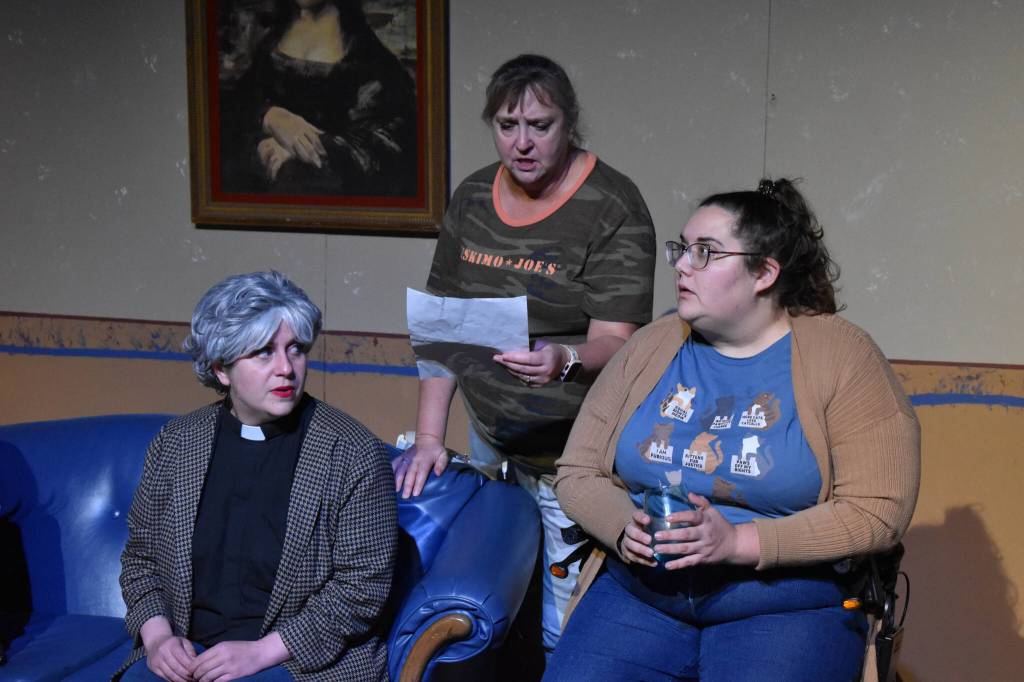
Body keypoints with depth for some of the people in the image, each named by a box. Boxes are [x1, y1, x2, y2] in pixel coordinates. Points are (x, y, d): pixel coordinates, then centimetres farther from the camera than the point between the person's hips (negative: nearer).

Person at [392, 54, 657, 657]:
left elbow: (615, 341, -18)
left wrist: (565, 361, -40)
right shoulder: (473, 198, 6)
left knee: (570, 626, -2)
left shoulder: (613, 208, -12)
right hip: (491, 443, 6)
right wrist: (429, 438, -1)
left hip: (575, 450, -5)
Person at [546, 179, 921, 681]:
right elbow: (576, 473, 10)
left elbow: (878, 512, -10)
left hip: (787, 605, -2)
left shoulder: (843, 357, -3)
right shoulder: (650, 347, 8)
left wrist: (737, 541, -19)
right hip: (639, 593, 3)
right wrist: (624, 526, -12)